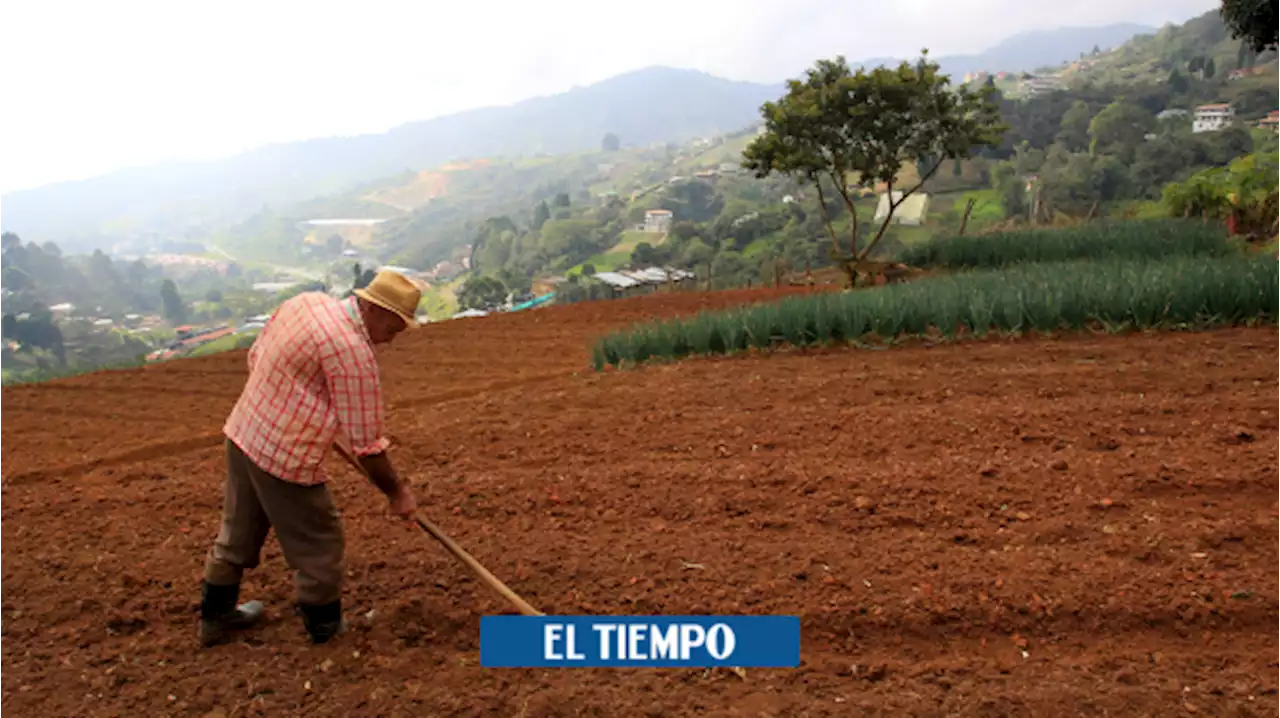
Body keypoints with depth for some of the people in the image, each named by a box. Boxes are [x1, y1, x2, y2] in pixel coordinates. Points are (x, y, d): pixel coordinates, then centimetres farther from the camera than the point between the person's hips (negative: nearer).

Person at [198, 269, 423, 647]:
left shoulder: (307, 301, 2)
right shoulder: (353, 351, -22)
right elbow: (366, 442, -18)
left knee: (237, 533, 24)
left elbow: (255, 357, 15)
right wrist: (397, 492, -6)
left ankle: (215, 616, 41)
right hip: (285, 459, -9)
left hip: (242, 434, 9)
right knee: (319, 544, 10)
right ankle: (325, 627, 27)